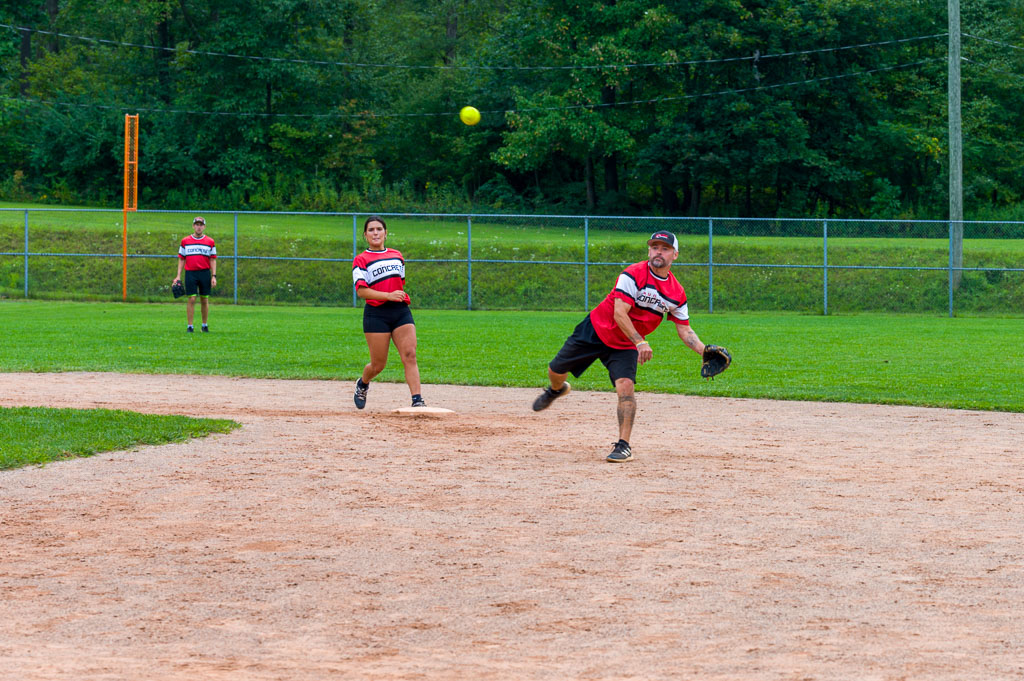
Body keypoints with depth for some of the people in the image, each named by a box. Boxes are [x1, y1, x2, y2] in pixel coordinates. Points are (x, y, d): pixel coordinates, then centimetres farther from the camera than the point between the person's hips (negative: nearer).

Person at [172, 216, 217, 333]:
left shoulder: (210, 242, 7)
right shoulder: (185, 241, 8)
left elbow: (213, 260, 7)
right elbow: (181, 259, 10)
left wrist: (214, 276, -1)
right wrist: (178, 276, 4)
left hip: (205, 273, 1)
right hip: (190, 273, -1)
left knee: (205, 300, 5)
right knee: (191, 299, -6)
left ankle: (205, 325, 15)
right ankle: (189, 326, -3)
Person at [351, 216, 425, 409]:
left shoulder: (397, 256, 15)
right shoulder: (361, 260, -1)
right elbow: (361, 290, -13)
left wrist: (403, 297, 14)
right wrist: (388, 296, -23)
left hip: (401, 312, 4)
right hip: (376, 314, -4)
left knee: (409, 355, -14)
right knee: (378, 365, 2)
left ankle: (417, 399, -21)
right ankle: (362, 384, 35)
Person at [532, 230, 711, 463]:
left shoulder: (677, 293, -5)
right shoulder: (633, 275, -21)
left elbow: (685, 331, 3)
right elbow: (619, 314, -28)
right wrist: (640, 342, -39)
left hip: (625, 347, 2)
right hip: (596, 330, -2)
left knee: (625, 387, -22)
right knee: (556, 371, 7)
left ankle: (624, 446, -13)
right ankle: (556, 390, 46)